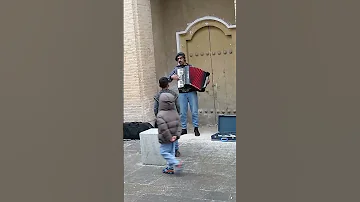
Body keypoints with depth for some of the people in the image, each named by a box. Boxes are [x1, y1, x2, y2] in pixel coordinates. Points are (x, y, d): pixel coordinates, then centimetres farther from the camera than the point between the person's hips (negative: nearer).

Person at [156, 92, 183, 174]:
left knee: (164, 152, 4)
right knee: (171, 152, 17)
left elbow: (164, 129, -25)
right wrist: (176, 135, -6)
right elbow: (179, 125, -2)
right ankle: (171, 167, 23)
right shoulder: (175, 113, 0)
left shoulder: (160, 115, -22)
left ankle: (177, 163, -7)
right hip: (173, 137, 7)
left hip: (165, 140, -7)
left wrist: (169, 138, -17)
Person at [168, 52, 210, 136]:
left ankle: (196, 128, 8)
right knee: (182, 112, 2)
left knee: (194, 111, -3)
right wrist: (172, 77, -9)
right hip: (182, 93, 1)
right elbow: (168, 79, 10)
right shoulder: (176, 69, 12)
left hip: (192, 92, -1)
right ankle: (184, 129, 13)